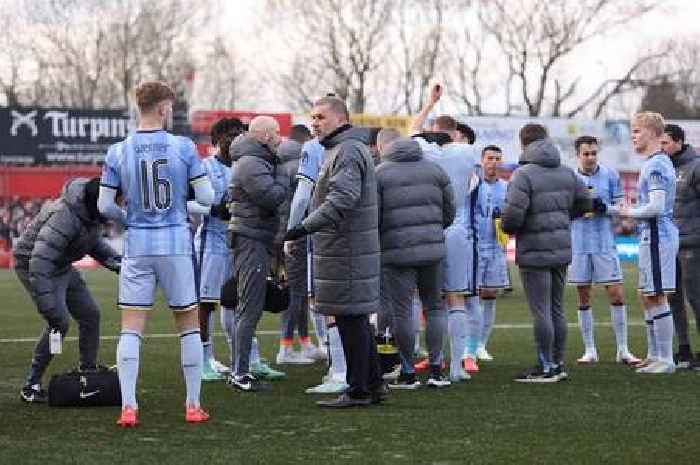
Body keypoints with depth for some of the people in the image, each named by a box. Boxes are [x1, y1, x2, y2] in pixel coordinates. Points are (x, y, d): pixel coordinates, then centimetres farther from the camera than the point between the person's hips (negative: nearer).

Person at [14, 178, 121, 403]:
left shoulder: (92, 213, -8)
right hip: (33, 265, -9)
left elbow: (94, 242, 14)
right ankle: (31, 386, -10)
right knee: (59, 323, -19)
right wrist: (48, 306, -42)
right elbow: (40, 261, -40)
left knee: (90, 315, 9)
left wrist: (116, 262, -1)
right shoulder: (65, 217, -36)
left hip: (62, 266, 9)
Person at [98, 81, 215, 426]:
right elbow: (206, 197, -4)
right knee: (189, 325, 10)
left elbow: (104, 206, 0)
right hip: (177, 245, -1)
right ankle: (193, 405, 13)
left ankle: (128, 407, -5)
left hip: (137, 246, 1)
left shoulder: (117, 152, -1)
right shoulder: (183, 147, -6)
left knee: (131, 329, 2)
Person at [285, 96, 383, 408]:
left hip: (347, 250, -11)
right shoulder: (342, 149, 20)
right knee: (357, 320, 15)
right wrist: (309, 228, 19)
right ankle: (373, 383, 22)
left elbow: (343, 198, -27)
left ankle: (359, 390, -2)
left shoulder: (348, 151, -14)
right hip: (347, 249, 11)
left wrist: (306, 226, -30)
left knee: (351, 319, -6)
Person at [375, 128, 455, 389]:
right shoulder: (434, 170, 9)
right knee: (434, 306, 14)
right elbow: (449, 212, 11)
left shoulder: (379, 174, -4)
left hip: (397, 251, -4)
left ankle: (408, 373, 7)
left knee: (401, 311, 3)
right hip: (433, 249, 4)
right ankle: (436, 370, 10)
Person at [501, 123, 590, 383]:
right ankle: (558, 364, 20)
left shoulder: (524, 174, -14)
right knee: (556, 309, 15)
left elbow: (513, 214, -21)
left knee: (541, 311, -2)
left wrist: (507, 228, 0)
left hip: (535, 253, -7)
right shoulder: (566, 173, 8)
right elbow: (584, 203, 16)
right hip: (562, 249, 7)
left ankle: (546, 368, 0)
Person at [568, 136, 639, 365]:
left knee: (616, 295, -4)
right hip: (578, 245, 1)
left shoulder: (610, 175, 2)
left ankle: (622, 350, 3)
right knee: (583, 297, 6)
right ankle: (590, 350, 13)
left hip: (605, 243, -1)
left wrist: (604, 208, -16)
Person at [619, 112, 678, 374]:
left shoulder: (655, 166, -15)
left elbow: (656, 207, -23)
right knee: (647, 297, 16)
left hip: (656, 237, -10)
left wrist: (630, 212, -8)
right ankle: (654, 355, 23)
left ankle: (665, 360, -3)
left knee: (657, 299, -6)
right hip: (653, 237, 10)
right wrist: (632, 211, 14)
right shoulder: (660, 163, 17)